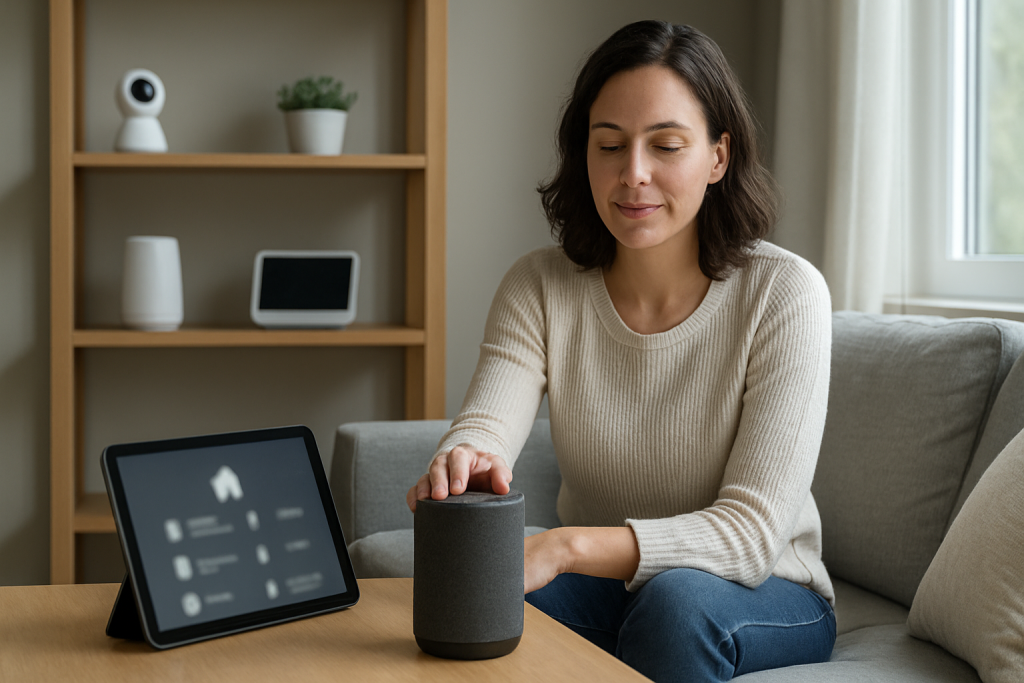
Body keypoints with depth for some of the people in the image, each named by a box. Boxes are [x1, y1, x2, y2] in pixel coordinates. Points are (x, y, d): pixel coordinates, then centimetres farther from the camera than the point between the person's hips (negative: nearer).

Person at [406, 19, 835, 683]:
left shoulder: (783, 292, -16)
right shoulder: (540, 287, -5)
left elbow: (752, 528, -23)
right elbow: (485, 424, -20)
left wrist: (565, 547, -37)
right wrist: (461, 466, -46)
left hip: (764, 599, -2)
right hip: (603, 586, 2)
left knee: (676, 601, -35)